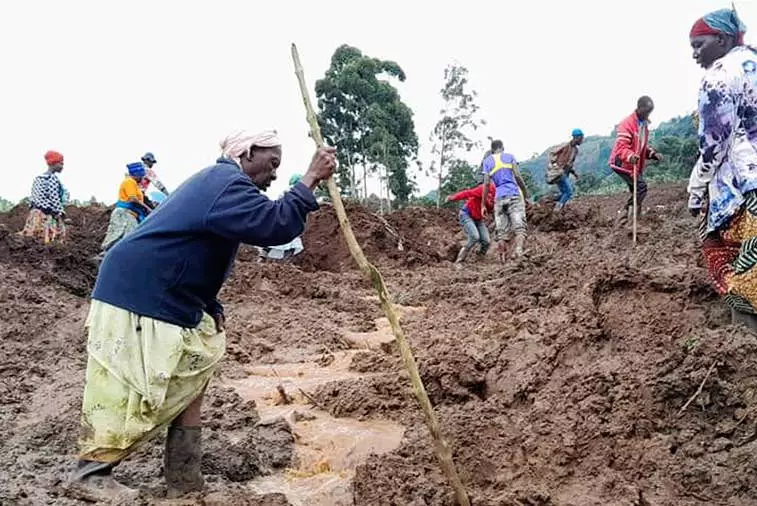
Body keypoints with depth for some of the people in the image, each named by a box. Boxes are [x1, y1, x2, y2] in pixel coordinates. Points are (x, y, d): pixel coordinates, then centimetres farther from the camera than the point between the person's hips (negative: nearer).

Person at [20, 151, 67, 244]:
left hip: (35, 215, 9)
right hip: (48, 216, -9)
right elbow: (54, 200, -16)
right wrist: (61, 215, -12)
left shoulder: (38, 178, 14)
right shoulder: (53, 178, -12)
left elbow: (33, 199, 15)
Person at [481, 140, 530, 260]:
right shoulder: (509, 156, 12)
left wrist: (483, 205, 7)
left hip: (499, 198, 2)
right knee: (519, 227, -10)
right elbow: (517, 176, 1)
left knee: (501, 231, 2)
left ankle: (501, 259, -5)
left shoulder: (487, 161, 15)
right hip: (514, 195, -2)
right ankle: (518, 250, -34)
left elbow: (486, 184, 6)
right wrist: (526, 193, 8)